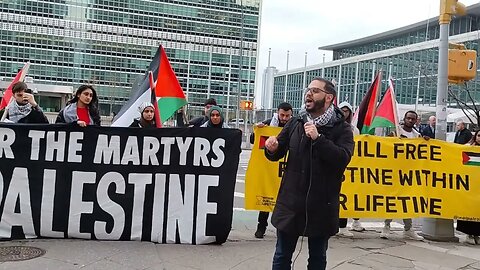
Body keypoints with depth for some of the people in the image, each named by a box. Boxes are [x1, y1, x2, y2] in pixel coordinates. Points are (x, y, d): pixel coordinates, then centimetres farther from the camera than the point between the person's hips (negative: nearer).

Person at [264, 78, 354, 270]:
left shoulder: (342, 129, -4)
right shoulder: (295, 124, 5)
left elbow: (343, 158, -19)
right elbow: (277, 154, 11)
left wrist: (317, 138, -25)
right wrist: (272, 148, -12)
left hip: (321, 204, -2)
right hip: (291, 201, 3)